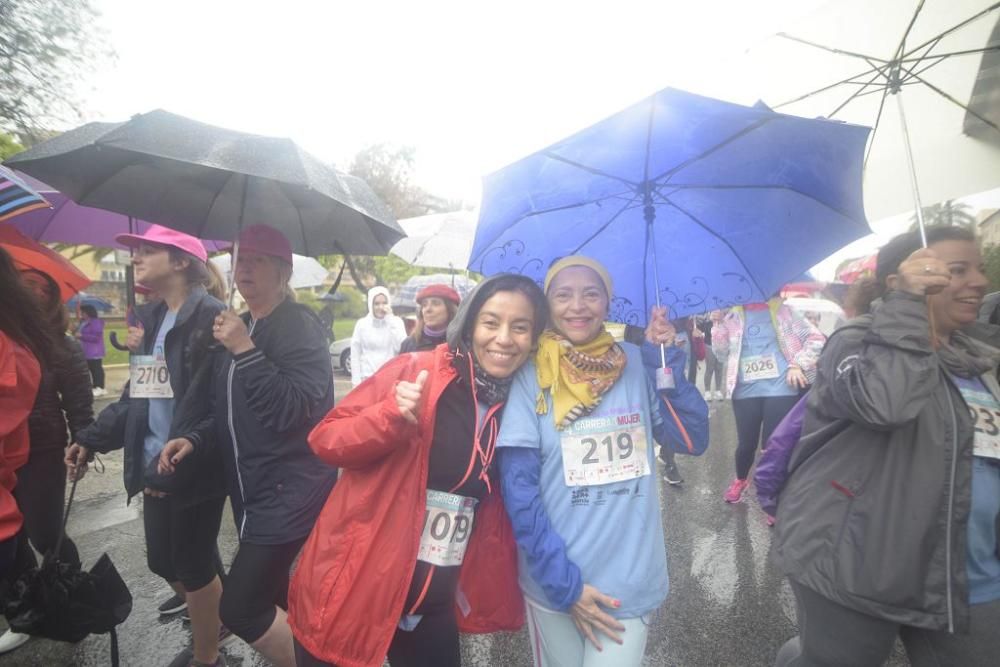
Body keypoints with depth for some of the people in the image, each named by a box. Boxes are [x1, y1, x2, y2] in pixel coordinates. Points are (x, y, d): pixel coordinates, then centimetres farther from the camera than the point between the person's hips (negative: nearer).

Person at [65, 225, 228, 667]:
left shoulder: (210, 317, -16)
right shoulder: (150, 318, 11)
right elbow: (136, 394, 16)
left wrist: (191, 444, -30)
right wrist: (92, 438, 9)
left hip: (195, 469, -8)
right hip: (155, 466, 8)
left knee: (193, 565, 8)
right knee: (162, 561, 21)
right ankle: (214, 625, 46)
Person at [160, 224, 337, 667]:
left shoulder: (300, 326, -15)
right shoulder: (241, 326, 12)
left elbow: (289, 410, -25)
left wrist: (244, 350, -25)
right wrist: (194, 441, 4)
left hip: (289, 491, -9)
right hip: (251, 488, 9)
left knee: (239, 607, -6)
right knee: (268, 594, 19)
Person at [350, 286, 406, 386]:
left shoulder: (396, 322, 2)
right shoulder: (361, 324, 2)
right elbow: (355, 355, 4)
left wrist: (390, 319, -11)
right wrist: (356, 381, -1)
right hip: (367, 378, 0)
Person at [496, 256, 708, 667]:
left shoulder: (635, 363, -2)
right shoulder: (531, 377, -11)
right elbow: (518, 489, -12)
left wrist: (669, 359, -12)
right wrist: (563, 582, -14)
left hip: (630, 579, 2)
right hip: (554, 580, -1)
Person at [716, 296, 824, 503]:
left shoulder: (782, 310, 6)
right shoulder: (733, 315, 11)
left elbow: (816, 338, 3)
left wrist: (798, 364, -8)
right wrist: (718, 325, -5)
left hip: (780, 388, -2)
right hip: (745, 390, 2)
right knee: (746, 443, 9)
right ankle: (740, 480, 39)